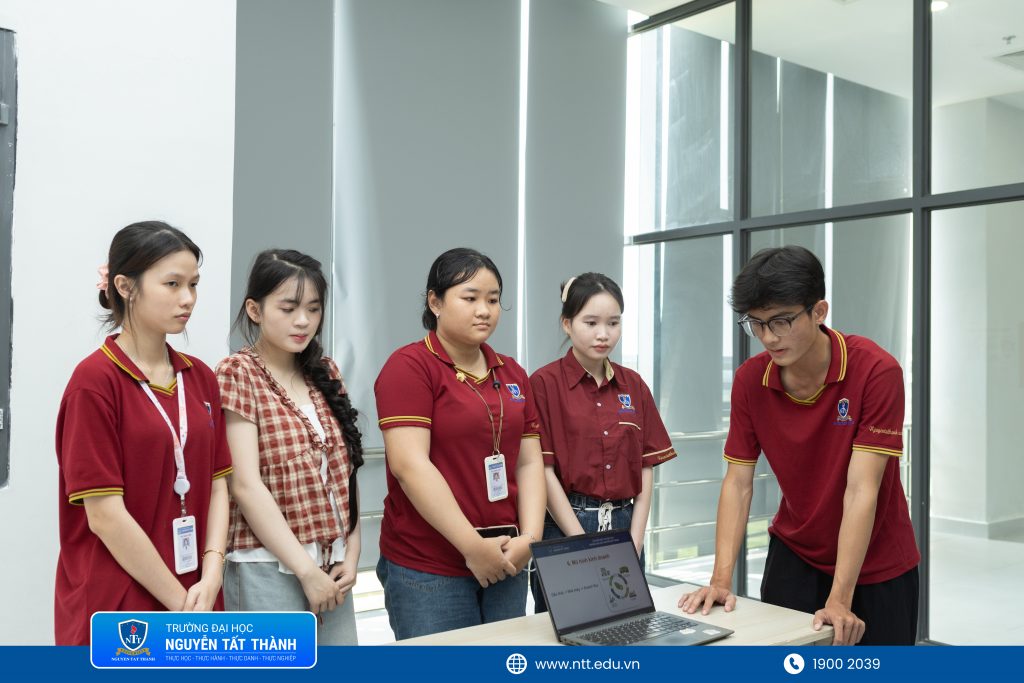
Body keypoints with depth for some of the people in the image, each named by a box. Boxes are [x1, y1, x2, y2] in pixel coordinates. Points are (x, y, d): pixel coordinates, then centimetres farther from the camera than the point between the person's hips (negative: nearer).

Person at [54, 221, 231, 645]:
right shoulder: (95, 381, -13)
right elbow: (105, 514, -16)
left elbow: (216, 485, 4)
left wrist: (210, 579, -9)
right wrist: (180, 604, -13)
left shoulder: (200, 378, 4)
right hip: (114, 608, -5)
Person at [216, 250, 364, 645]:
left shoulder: (325, 374, 10)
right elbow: (246, 485, -14)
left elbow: (345, 468, 9)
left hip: (332, 567, 6)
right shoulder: (237, 374, -8)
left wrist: (351, 553, 0)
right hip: (269, 568, -6)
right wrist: (306, 569, -14)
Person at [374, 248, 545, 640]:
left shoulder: (512, 374, 11)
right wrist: (472, 545, -17)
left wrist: (530, 537, -5)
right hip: (426, 569, -6)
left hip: (504, 561, 6)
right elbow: (410, 465, -17)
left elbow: (529, 462, 9)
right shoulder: (410, 366, -8)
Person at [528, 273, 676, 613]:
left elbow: (646, 470, 7)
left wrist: (634, 544, -2)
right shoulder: (544, 383, -8)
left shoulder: (633, 385, 7)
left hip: (624, 526, 5)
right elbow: (544, 471, -11)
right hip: (565, 527, -4)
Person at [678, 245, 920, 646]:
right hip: (794, 556, 3)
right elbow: (738, 483, -9)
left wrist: (839, 601, -30)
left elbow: (861, 491, -27)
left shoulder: (876, 371, -23)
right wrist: (721, 580, -17)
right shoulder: (750, 380, -11)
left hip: (876, 564, -2)